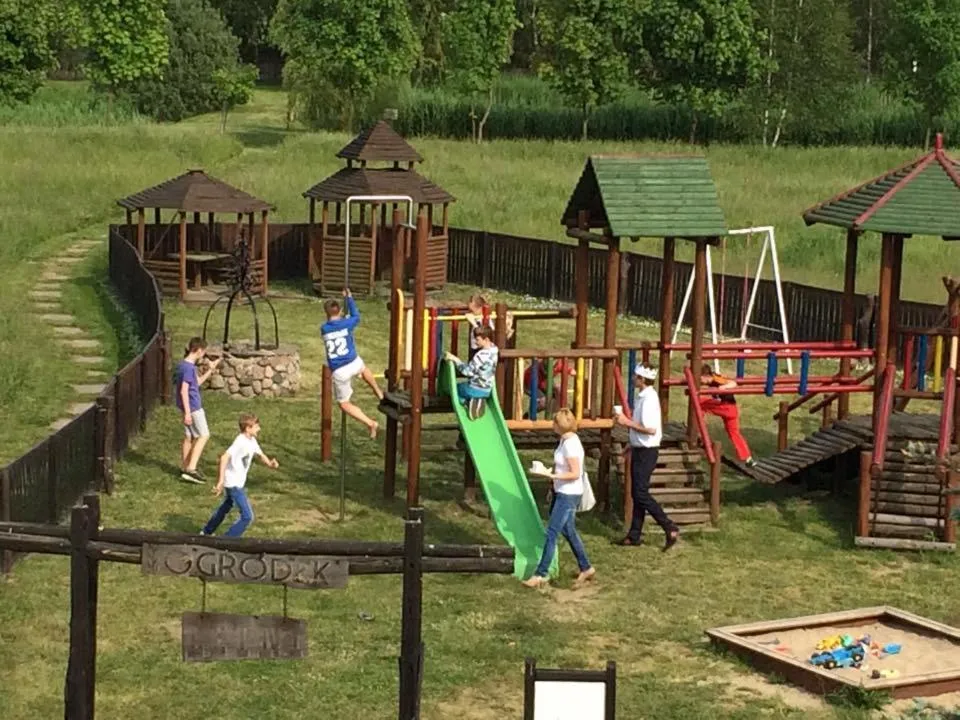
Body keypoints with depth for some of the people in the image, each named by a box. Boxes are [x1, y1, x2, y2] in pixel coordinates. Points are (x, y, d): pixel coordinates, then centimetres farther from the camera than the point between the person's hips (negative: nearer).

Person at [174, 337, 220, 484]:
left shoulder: (183, 365, 10)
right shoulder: (188, 368, -20)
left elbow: (197, 382, 23)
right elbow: (184, 390, -23)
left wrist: (210, 370, 21)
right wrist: (187, 413, -24)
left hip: (189, 407, 10)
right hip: (193, 407, -10)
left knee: (189, 437, 16)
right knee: (203, 435, -4)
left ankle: (185, 468, 24)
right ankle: (191, 469, -8)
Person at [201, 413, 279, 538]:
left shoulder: (252, 441, 3)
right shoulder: (241, 442, -26)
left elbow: (260, 455, 14)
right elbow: (224, 457, -34)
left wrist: (270, 463, -9)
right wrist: (221, 480, -37)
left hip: (238, 482, 10)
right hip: (233, 484, -10)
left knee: (225, 507, 31)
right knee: (247, 516, -11)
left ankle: (207, 532, 49)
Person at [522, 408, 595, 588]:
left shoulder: (571, 444, -21)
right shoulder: (565, 440, 8)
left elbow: (575, 474, -23)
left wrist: (552, 475, -26)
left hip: (569, 495, -10)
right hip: (561, 492, 10)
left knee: (551, 533, -7)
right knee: (569, 531, 17)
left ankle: (541, 574, -4)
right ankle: (586, 568, 27)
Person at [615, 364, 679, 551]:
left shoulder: (649, 399, -21)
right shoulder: (643, 397, 10)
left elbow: (650, 429, -27)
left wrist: (628, 422, -21)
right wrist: (632, 445, 22)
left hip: (646, 452, -10)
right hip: (640, 450, 10)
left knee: (641, 494, -9)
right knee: (636, 493, 14)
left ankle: (670, 529, -7)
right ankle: (635, 535, 20)